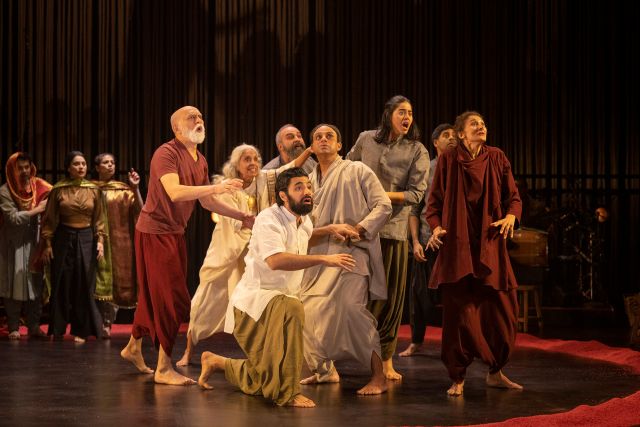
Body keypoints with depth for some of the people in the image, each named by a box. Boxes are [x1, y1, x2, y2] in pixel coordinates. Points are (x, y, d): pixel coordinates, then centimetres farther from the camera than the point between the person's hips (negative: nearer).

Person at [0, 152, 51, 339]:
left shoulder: (39, 187, 4)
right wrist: (36, 210, -11)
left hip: (35, 241, 3)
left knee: (36, 283, 3)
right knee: (15, 284, 0)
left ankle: (34, 326, 10)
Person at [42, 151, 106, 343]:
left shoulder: (94, 190, 3)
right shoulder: (58, 189, -1)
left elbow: (99, 219, 5)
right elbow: (49, 219, 1)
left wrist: (100, 241, -3)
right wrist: (47, 244, -2)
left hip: (86, 239, 1)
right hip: (63, 238, -1)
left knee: (84, 285, 2)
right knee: (61, 284, 3)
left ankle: (81, 330, 10)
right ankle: (57, 329, 14)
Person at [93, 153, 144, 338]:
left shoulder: (123, 190, 6)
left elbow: (139, 210, -6)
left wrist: (135, 188, -15)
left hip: (118, 242, 1)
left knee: (114, 283, 0)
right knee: (98, 282, -1)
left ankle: (107, 324, 7)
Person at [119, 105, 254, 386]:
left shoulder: (200, 161, 10)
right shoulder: (166, 154, -17)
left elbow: (207, 202, 16)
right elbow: (174, 192, -31)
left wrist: (242, 217, 10)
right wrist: (217, 187, -34)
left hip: (175, 234, 9)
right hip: (154, 231, -9)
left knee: (155, 296, 18)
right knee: (170, 298, -9)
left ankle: (134, 347, 35)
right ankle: (164, 368, -2)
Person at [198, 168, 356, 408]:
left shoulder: (304, 222, 7)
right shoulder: (269, 219, -20)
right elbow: (276, 260, -38)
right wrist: (323, 259, -41)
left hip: (281, 299, 9)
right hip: (254, 298, -9)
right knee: (291, 308, -41)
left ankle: (215, 362, 41)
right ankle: (288, 393, -36)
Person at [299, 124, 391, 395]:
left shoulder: (357, 171, 5)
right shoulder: (309, 181, 18)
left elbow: (383, 205, -2)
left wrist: (359, 229, -15)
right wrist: (330, 229, -10)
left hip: (351, 251, -6)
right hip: (319, 254, 6)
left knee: (349, 307, -22)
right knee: (309, 311, 5)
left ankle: (378, 377, -16)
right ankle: (324, 370, 26)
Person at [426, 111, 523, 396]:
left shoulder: (497, 158, 9)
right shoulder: (448, 160, 3)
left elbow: (513, 196, 10)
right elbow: (434, 201, 5)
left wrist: (511, 216, -11)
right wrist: (436, 227, -12)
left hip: (489, 244, 2)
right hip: (457, 244, -2)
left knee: (502, 308, 0)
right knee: (458, 311, -4)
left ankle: (495, 372, 16)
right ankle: (457, 378, 5)